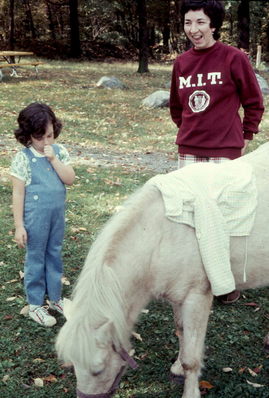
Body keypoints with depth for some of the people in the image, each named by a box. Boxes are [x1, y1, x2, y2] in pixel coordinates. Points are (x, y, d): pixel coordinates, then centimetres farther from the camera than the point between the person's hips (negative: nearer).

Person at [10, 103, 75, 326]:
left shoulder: (59, 151, -2)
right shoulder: (23, 158, -14)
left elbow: (70, 180, -9)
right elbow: (18, 193, -12)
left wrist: (54, 159, -19)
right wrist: (19, 226, -12)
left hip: (57, 214, 5)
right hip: (35, 217, -4)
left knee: (55, 255, 17)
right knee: (36, 259, 8)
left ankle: (55, 298, 33)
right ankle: (35, 305, 22)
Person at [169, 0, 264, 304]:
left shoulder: (234, 58, -9)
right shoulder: (181, 62, 6)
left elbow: (254, 103, -1)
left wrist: (245, 138, 1)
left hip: (224, 152, -5)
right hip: (188, 151, 5)